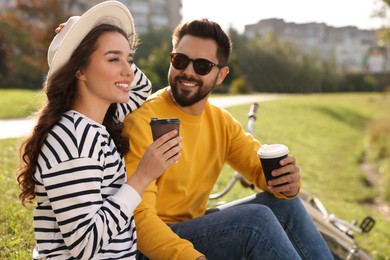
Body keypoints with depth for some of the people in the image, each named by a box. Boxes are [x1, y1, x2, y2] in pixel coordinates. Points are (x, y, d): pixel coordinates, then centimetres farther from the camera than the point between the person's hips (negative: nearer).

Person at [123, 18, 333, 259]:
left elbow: (264, 167, 4)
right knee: (257, 218, -24)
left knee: (284, 203, -8)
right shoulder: (145, 122, -19)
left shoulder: (221, 121, 5)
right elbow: (139, 215, -24)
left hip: (195, 227, 7)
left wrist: (288, 180, -20)